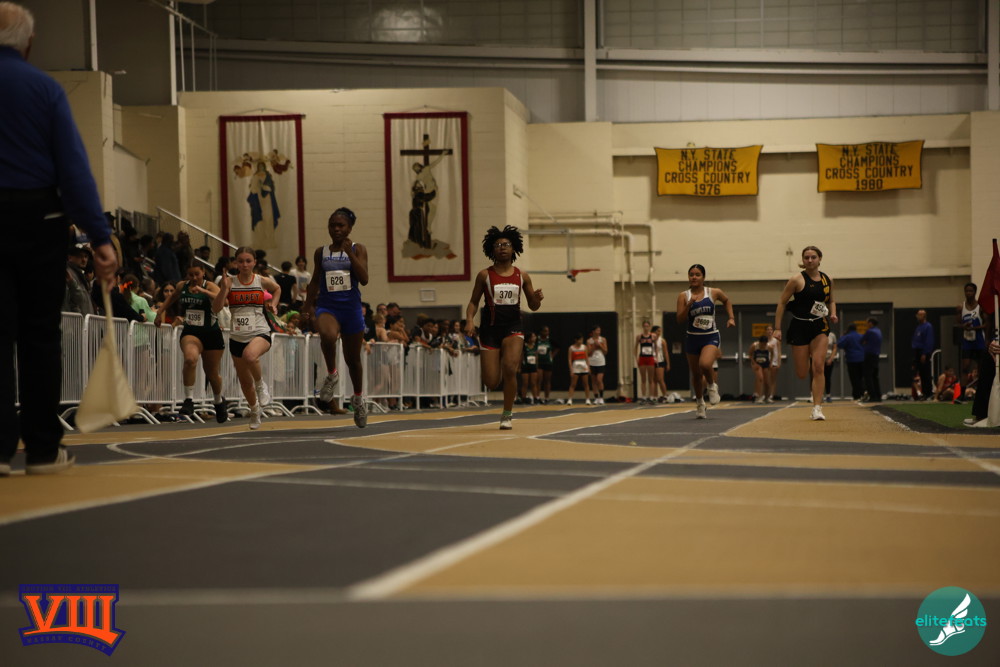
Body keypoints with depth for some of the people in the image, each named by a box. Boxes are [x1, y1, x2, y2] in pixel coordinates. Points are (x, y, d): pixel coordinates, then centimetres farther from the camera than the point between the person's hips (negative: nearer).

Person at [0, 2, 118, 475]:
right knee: (40, 337, 8)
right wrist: (99, 237, -10)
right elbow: (74, 168, -7)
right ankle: (43, 448, 10)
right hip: (39, 218, 0)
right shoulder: (45, 88, 0)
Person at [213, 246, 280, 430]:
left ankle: (261, 385, -10)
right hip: (237, 337, 3)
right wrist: (224, 288, -20)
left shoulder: (263, 282, 0)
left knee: (250, 355, -38)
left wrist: (272, 304, 8)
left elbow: (277, 289, 22)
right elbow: (216, 308, -8)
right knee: (244, 381, 13)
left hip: (260, 333, -3)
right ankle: (255, 411, 38)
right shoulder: (230, 283, -1)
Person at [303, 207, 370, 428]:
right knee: (328, 336, -35)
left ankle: (358, 398, 33)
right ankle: (332, 374, -10)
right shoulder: (321, 252, 7)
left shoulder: (358, 249, 1)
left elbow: (364, 279, -12)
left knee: (353, 358, 11)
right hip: (327, 306, 0)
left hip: (351, 308, 0)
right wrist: (309, 306, 12)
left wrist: (349, 253, -17)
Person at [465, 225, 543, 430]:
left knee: (510, 368, -23)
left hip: (513, 327, 1)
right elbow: (473, 302, 5)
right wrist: (469, 320, -13)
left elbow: (533, 306, 11)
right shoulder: (485, 275, 1)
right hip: (490, 328, 0)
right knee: (491, 382, -4)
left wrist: (537, 298, -12)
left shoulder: (522, 276, 5)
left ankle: (507, 414, -5)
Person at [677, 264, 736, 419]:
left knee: (705, 364, -29)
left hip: (711, 337, -2)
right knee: (696, 374, 10)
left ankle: (712, 385, 3)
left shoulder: (714, 293, -2)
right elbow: (680, 319, -9)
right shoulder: (684, 296, -3)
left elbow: (727, 301, 19)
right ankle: (700, 405, 32)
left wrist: (731, 317, 9)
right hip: (693, 338, 2)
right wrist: (689, 305, -22)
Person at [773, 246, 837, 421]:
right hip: (800, 326, -2)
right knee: (802, 374, 3)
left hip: (819, 327, 2)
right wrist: (777, 328, -9)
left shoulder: (827, 280, 5)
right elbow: (782, 303, -4)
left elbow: (831, 301, 22)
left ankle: (817, 408, -9)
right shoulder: (797, 280, -8)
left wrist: (833, 313, 0)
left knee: (818, 367, -12)